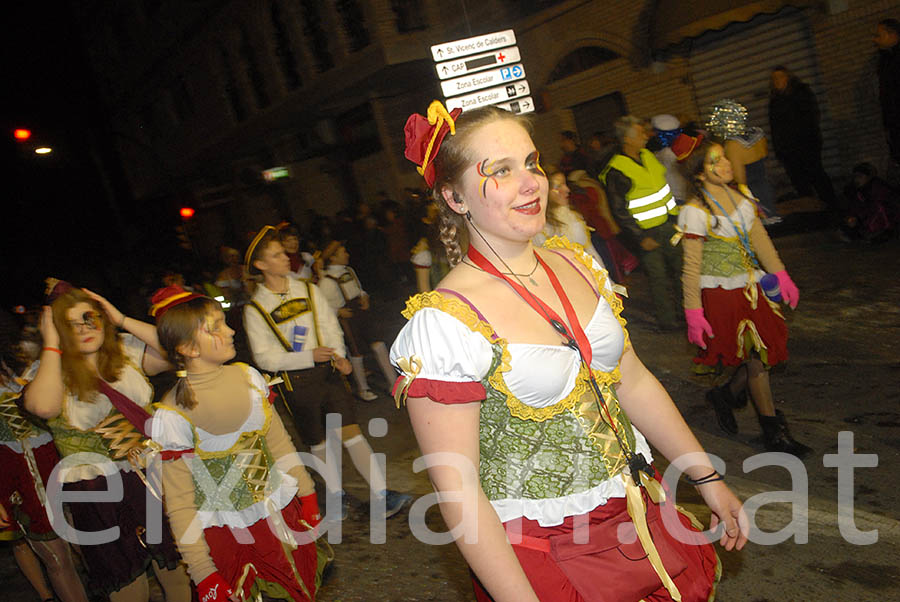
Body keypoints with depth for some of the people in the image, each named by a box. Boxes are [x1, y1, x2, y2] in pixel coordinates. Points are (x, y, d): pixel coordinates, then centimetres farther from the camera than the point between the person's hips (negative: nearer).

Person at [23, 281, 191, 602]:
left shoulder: (126, 350, 1)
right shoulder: (47, 370, -5)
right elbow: (44, 407, -27)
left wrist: (123, 320, -13)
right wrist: (51, 345, -19)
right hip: (98, 492, -2)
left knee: (175, 569, 13)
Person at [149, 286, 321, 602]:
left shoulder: (247, 377, -4)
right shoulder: (173, 416, -18)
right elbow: (180, 503, -12)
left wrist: (307, 495, 9)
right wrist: (203, 574, -11)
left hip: (283, 513, 5)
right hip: (227, 533, -4)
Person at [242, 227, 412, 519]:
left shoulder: (308, 290, 6)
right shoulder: (255, 309, -5)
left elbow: (331, 326, 7)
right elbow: (264, 357, -9)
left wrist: (339, 356, -13)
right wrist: (308, 356, -19)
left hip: (327, 371, 2)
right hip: (295, 382, -1)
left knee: (351, 432, -6)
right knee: (318, 443, 11)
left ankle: (381, 495, -3)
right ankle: (337, 495, 29)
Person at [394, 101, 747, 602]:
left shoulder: (577, 266, -1)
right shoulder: (443, 324, -22)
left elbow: (634, 383, 9)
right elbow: (459, 493, -19)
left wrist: (708, 479, 12)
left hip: (638, 514, 6)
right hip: (544, 557, -6)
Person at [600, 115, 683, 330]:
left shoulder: (647, 155, 6)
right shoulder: (616, 171, -19)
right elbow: (619, 210, -18)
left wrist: (678, 213, 19)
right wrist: (641, 237, -18)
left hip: (670, 223, 8)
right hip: (648, 232, -7)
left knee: (683, 265, 15)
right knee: (660, 278, 1)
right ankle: (668, 320, 17)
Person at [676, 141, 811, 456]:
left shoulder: (739, 197, 7)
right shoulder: (695, 211, -15)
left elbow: (760, 240, 14)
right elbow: (691, 267, -14)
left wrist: (780, 275, 10)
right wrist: (693, 312, -14)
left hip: (750, 288, 7)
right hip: (721, 294, -7)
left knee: (765, 352, 8)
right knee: (756, 358, -1)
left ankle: (725, 395, 33)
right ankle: (775, 434, 12)